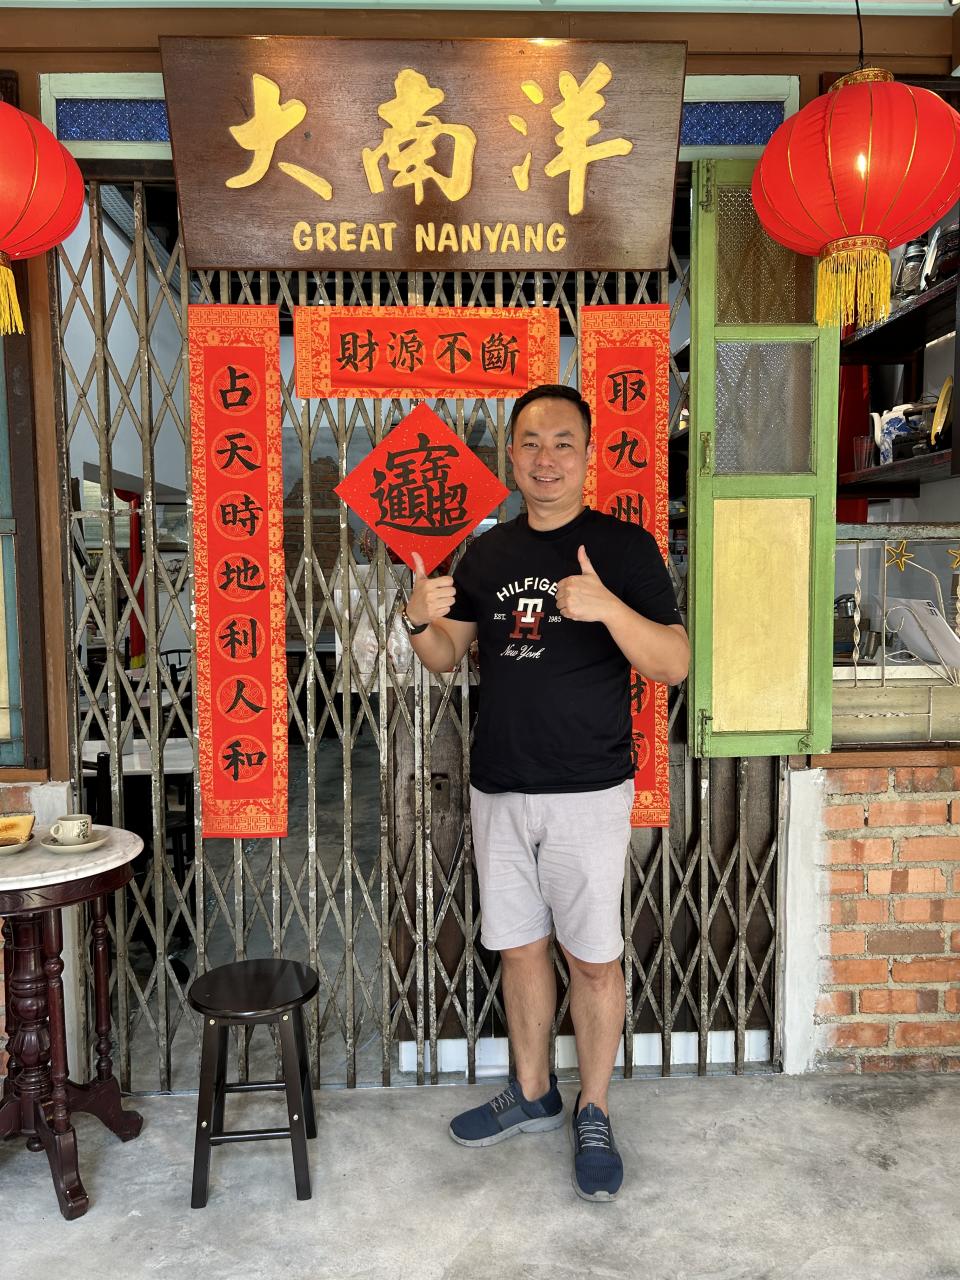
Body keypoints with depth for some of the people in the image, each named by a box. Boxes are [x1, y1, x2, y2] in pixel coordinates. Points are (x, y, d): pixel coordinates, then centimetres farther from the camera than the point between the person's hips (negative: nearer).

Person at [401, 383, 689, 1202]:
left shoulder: (625, 547, -7)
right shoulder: (488, 552, 8)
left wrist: (606, 606, -31)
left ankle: (593, 1114, 28)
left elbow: (674, 664, -14)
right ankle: (532, 1095, 36)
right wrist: (420, 620, -10)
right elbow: (447, 656, 12)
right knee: (520, 948, 16)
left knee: (593, 957, 7)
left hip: (587, 792, -4)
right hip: (498, 787, 5)